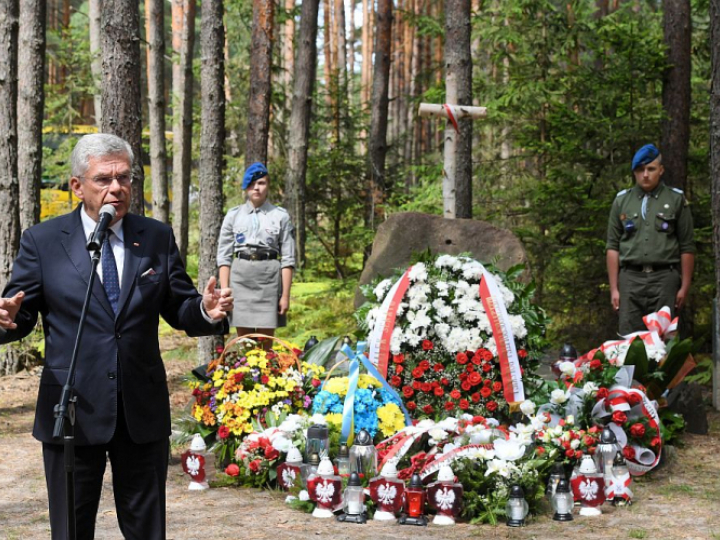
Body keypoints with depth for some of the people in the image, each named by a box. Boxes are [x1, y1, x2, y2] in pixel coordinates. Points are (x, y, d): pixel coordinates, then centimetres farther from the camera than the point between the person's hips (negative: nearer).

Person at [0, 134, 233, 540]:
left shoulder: (157, 238, 5)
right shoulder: (42, 241, 0)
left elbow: (179, 309, 7)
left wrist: (206, 312, -16)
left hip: (144, 412, 2)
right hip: (72, 411, -2)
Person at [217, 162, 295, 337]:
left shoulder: (280, 216, 5)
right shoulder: (233, 215, 9)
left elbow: (288, 259, 3)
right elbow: (224, 257, 7)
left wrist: (285, 295, -3)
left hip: (269, 277, -1)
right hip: (240, 276, 1)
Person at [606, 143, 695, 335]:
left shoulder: (676, 200, 7)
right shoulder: (622, 201, 11)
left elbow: (687, 247, 5)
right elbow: (612, 247, 10)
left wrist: (684, 287, -1)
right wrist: (613, 288, 4)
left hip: (664, 278, -2)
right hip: (630, 278, 2)